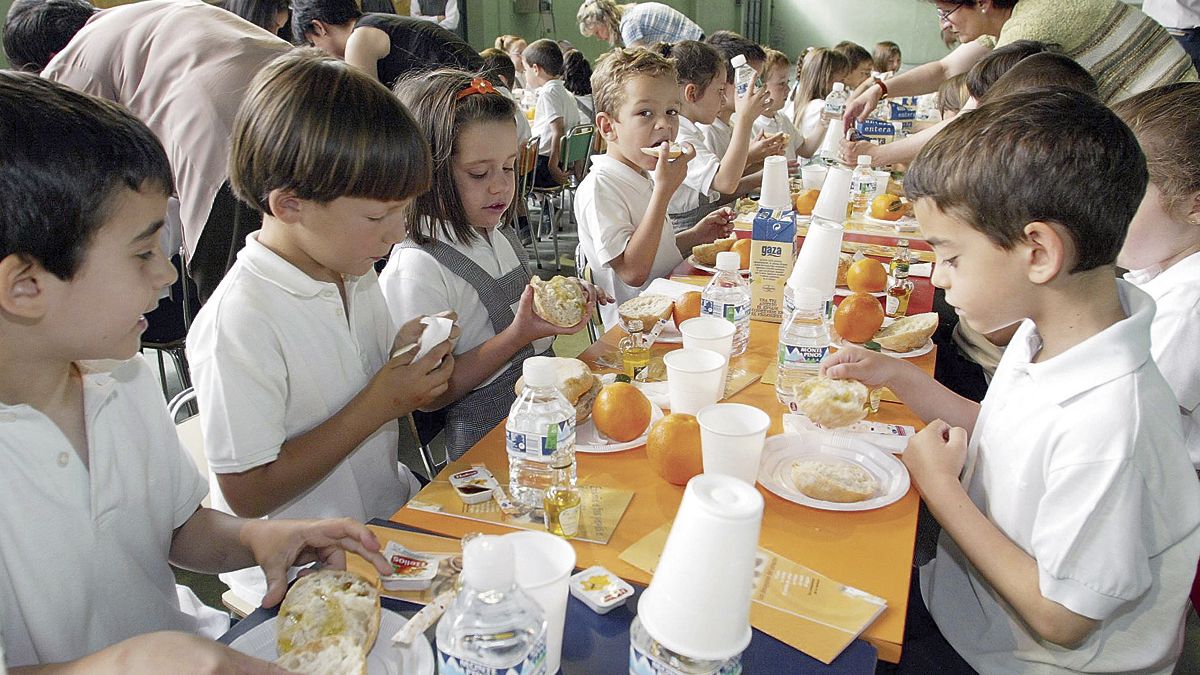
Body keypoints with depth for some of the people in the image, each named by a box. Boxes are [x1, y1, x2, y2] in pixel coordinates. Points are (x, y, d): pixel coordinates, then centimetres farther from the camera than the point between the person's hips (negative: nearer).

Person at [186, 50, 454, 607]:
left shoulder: (355, 272, 2)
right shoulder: (240, 321, -23)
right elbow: (247, 494, -20)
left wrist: (408, 365, -8)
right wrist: (377, 406, -21)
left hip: (390, 515, 7)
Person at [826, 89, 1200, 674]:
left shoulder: (1108, 427, -35)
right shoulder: (1046, 332, -7)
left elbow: (1060, 618, -24)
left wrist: (939, 485, -20)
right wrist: (898, 376, -1)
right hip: (967, 593, 7)